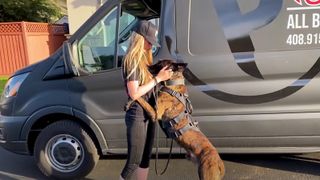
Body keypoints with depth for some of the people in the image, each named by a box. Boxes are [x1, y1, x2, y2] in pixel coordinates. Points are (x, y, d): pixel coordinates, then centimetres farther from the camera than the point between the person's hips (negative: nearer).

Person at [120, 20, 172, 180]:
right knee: (134, 161, 3)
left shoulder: (144, 57, 10)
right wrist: (158, 78, -19)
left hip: (148, 114, 9)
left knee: (145, 157, 19)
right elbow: (134, 94, -22)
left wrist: (161, 75, -1)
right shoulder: (132, 60, -17)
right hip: (137, 116, -9)